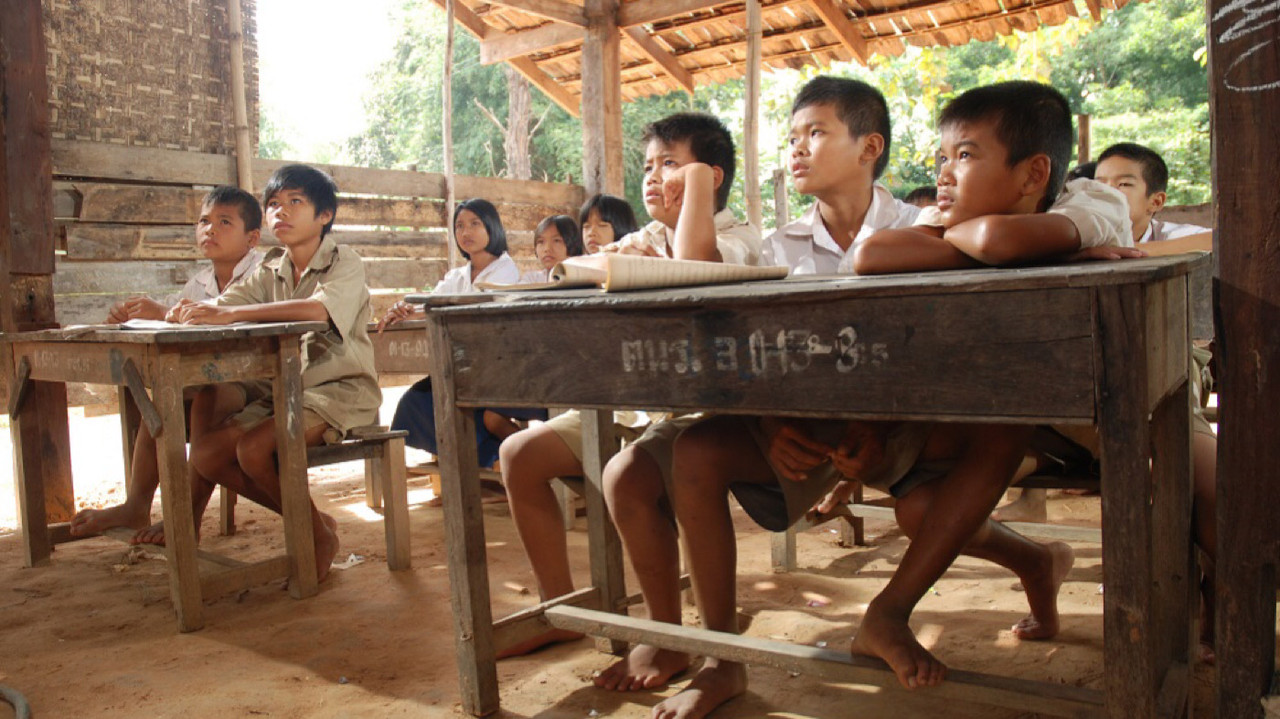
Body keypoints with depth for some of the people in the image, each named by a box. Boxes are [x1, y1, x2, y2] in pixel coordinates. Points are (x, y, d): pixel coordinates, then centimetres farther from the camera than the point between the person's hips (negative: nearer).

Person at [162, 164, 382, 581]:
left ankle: (320, 532, -4)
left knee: (254, 448, -28)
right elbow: (221, 307, 1)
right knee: (206, 456, -9)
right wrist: (187, 311, -24)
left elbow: (318, 309, -31)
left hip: (339, 390, -7)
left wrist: (231, 314, -37)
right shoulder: (271, 271, 14)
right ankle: (308, 523, 5)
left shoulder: (344, 263, -8)